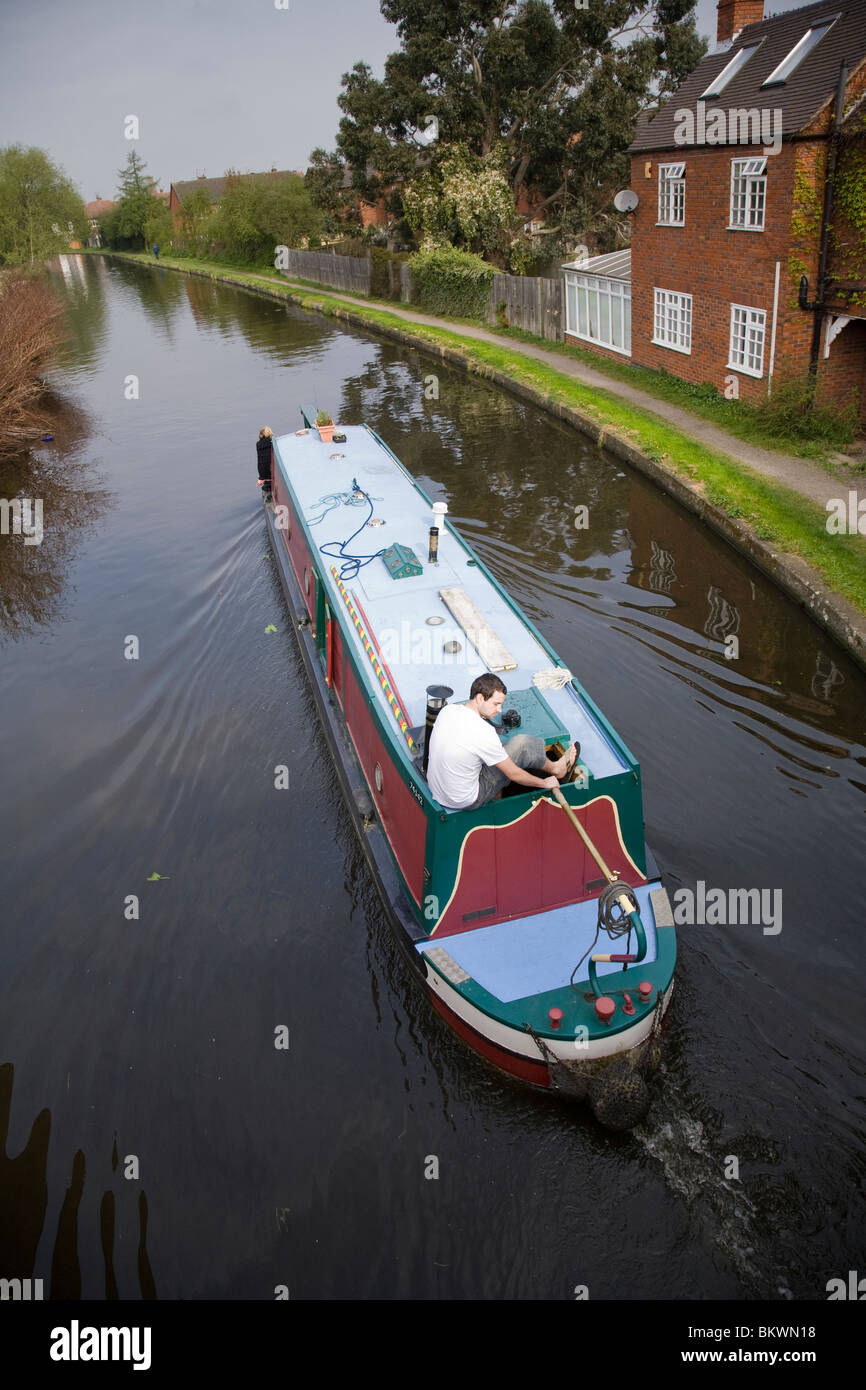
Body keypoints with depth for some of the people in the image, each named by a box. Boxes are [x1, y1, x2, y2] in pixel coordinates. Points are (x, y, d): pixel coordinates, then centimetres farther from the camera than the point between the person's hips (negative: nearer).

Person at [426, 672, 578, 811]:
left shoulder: (447, 710, -6)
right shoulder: (483, 733, -27)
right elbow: (513, 774, -14)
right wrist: (544, 783, 1)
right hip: (464, 802, -7)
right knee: (522, 743, -4)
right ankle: (555, 769, 23)